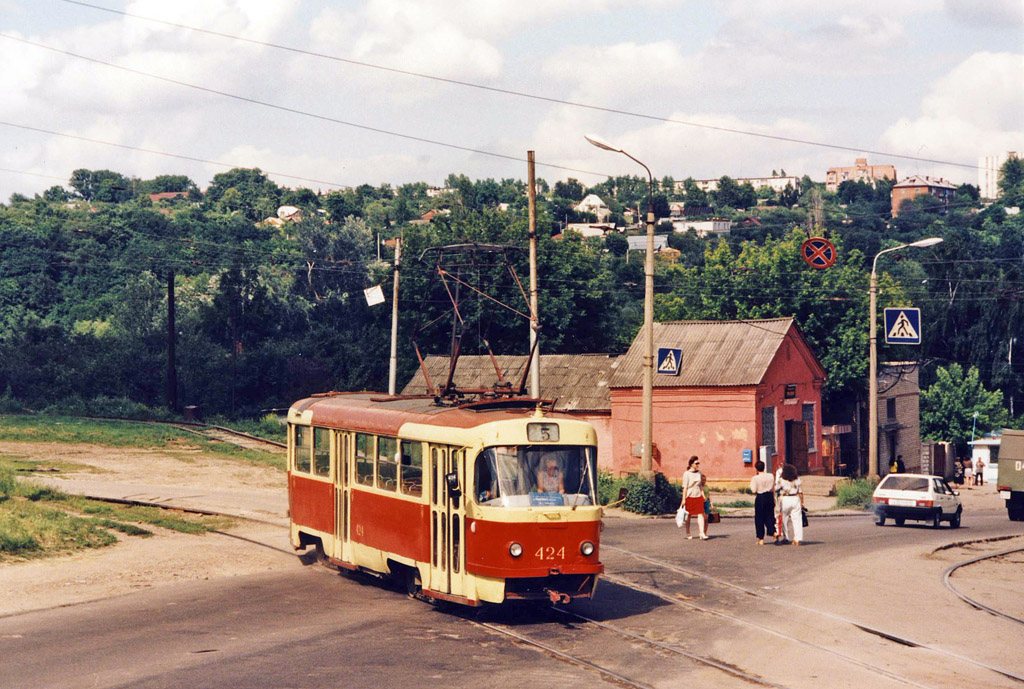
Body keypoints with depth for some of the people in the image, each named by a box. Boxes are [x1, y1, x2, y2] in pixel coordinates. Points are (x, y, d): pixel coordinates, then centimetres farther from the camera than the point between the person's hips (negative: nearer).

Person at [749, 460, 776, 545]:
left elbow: (754, 491, -14)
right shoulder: (771, 476, 2)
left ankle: (761, 539, 10)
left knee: (759, 519, 7)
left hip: (760, 498, -4)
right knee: (769, 516, 13)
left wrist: (751, 483, 2)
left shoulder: (755, 478, -12)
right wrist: (773, 499, 17)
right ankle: (774, 532, -8)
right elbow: (773, 489, 9)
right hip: (769, 496, 4)